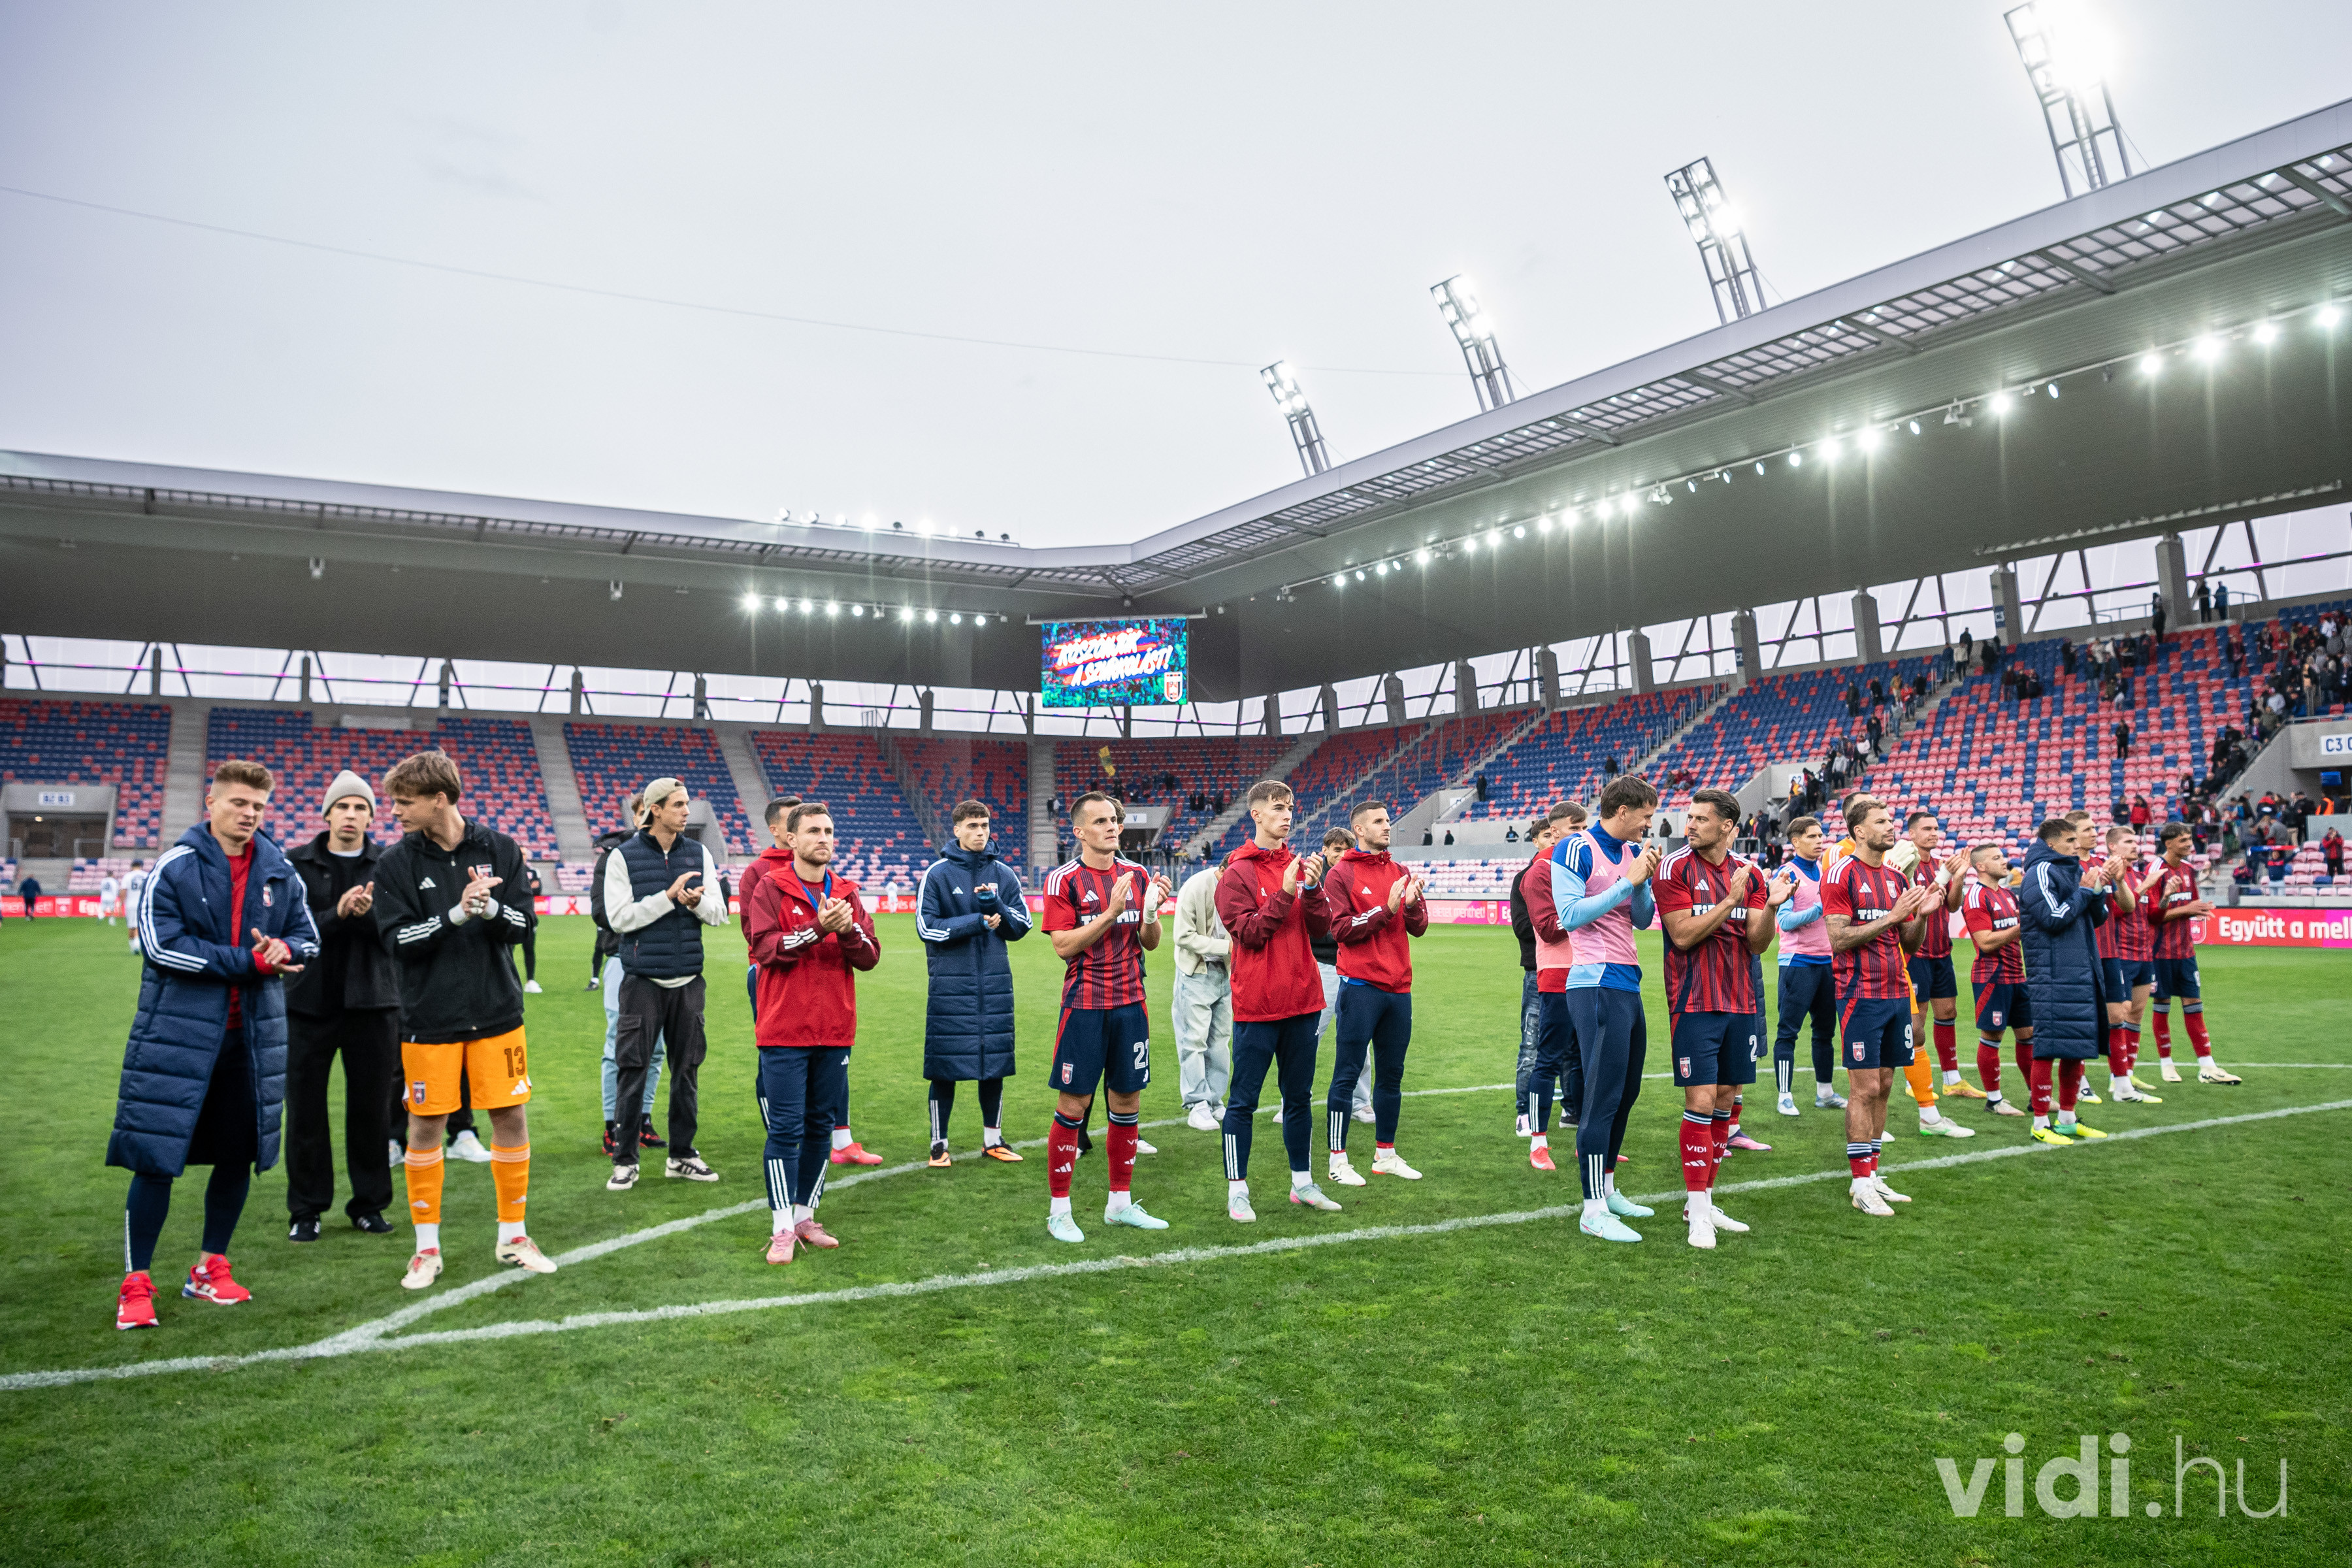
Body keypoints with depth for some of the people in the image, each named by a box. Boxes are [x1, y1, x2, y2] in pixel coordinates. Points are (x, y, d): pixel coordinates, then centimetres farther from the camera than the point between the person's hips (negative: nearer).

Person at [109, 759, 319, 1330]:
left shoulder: (279, 872, 6)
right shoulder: (174, 867, -7)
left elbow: (307, 938, 13)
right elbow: (161, 944, -14)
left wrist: (283, 950, -11)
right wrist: (247, 961, -16)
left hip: (253, 1035, 5)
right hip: (178, 1033, -5)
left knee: (238, 1155, 11)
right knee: (155, 1157, -3)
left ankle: (210, 1269, 27)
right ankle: (135, 1284, 10)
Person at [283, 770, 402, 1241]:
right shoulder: (298, 863, 4)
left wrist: (367, 913, -23)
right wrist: (337, 914, -21)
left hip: (371, 1002, 0)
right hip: (309, 1002, 0)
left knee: (371, 1106, 6)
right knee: (305, 1109, 5)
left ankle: (369, 1204, 19)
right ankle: (306, 1210, 18)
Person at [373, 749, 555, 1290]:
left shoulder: (498, 849, -1)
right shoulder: (396, 863, -4)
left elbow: (524, 923, -3)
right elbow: (399, 938, -11)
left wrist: (491, 908, -24)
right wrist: (457, 914, -24)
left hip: (497, 1011, 1)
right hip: (430, 1017, -1)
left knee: (512, 1116, 5)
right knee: (426, 1124, 4)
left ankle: (512, 1236, 21)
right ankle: (427, 1248, 19)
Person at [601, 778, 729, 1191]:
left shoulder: (699, 853, 7)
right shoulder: (623, 856, -4)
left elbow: (719, 913, 6)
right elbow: (620, 917, -11)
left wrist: (697, 902, -15)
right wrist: (669, 896, -17)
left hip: (688, 978, 4)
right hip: (642, 978, -4)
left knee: (687, 1068, 8)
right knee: (632, 1068, -2)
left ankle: (682, 1156, 19)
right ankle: (625, 1161, 9)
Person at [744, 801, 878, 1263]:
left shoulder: (846, 893, 10)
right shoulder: (769, 887, -3)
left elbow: (870, 956, 3)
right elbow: (767, 948, -15)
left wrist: (848, 930, -16)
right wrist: (818, 928, -24)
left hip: (835, 1032, 5)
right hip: (784, 1033, -5)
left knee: (820, 1125, 11)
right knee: (786, 1129, -4)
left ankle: (806, 1217, 22)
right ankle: (782, 1229, 3)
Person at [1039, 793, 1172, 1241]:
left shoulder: (1137, 875, 9)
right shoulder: (1064, 879, -6)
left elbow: (1150, 943, 11)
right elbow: (1063, 946, -12)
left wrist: (1151, 911, -9)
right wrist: (1110, 913, -19)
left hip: (1130, 1003, 5)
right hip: (1085, 1005, -5)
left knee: (1127, 1100, 9)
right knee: (1072, 1104, -3)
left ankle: (1120, 1203, 22)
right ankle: (1059, 1210, 9)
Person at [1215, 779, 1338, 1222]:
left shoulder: (1300, 867, 10)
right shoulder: (1237, 872, -6)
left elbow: (1321, 928, 4)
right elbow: (1249, 932, -15)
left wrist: (1312, 887, -12)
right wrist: (1284, 892, -20)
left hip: (1302, 1001, 6)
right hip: (1256, 1005, -6)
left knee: (1299, 1096, 15)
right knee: (1244, 1100, 2)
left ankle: (1303, 1184, 27)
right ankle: (1237, 1191, 11)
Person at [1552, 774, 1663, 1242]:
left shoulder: (1634, 852, 14)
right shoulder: (1576, 849, -9)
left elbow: (1642, 919, 15)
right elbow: (1570, 915, -17)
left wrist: (1645, 879, -2)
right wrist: (1627, 881, -16)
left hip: (1628, 984, 9)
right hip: (1597, 986, -9)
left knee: (1626, 1092, 16)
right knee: (1603, 1096, -8)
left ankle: (1607, 1188, 30)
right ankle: (1593, 1210, -2)